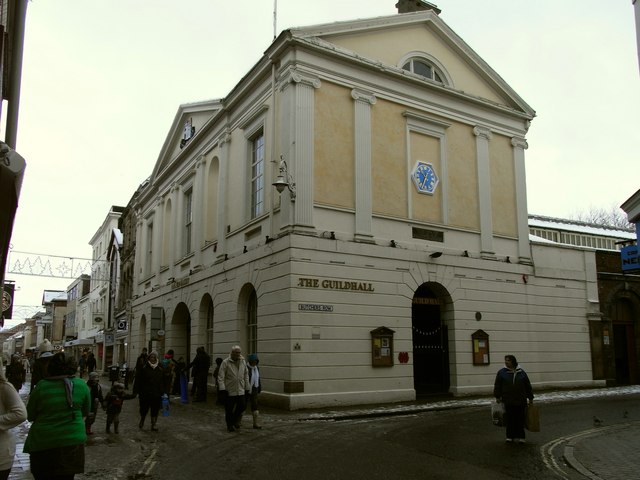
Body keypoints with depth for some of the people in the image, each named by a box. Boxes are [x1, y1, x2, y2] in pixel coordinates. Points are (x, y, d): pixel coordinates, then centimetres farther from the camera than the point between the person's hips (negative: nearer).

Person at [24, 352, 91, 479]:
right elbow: (85, 412, 9)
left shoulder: (41, 386, -9)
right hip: (72, 442, 1)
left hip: (42, 444, -1)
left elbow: (30, 416, 1)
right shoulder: (81, 385, -5)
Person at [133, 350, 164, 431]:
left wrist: (162, 392, 6)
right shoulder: (143, 369, -4)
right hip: (145, 393, -2)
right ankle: (142, 421, 35)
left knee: (155, 410, 5)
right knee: (144, 409, 10)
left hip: (156, 394, 2)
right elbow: (138, 381, -5)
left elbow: (162, 382, 10)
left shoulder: (160, 370, 6)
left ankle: (153, 424, 16)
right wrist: (136, 391, -9)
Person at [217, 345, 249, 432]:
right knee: (229, 410, 3)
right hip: (229, 391, -4)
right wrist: (222, 389, -17)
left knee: (243, 406, 1)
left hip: (241, 390, 4)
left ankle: (235, 421, 25)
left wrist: (247, 388, 12)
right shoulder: (225, 362, -9)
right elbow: (221, 377, -10)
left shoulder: (243, 362, 8)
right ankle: (230, 426, 20)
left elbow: (246, 376, 15)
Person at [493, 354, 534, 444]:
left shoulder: (521, 372, 5)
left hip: (520, 400, 1)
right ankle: (510, 436, 13)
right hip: (508, 401, -1)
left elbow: (528, 385, 10)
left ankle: (520, 436, 11)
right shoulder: (501, 372, 1)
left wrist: (530, 398, 10)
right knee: (510, 419, 3)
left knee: (520, 419, 2)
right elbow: (497, 386, 3)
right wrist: (497, 397, -2)